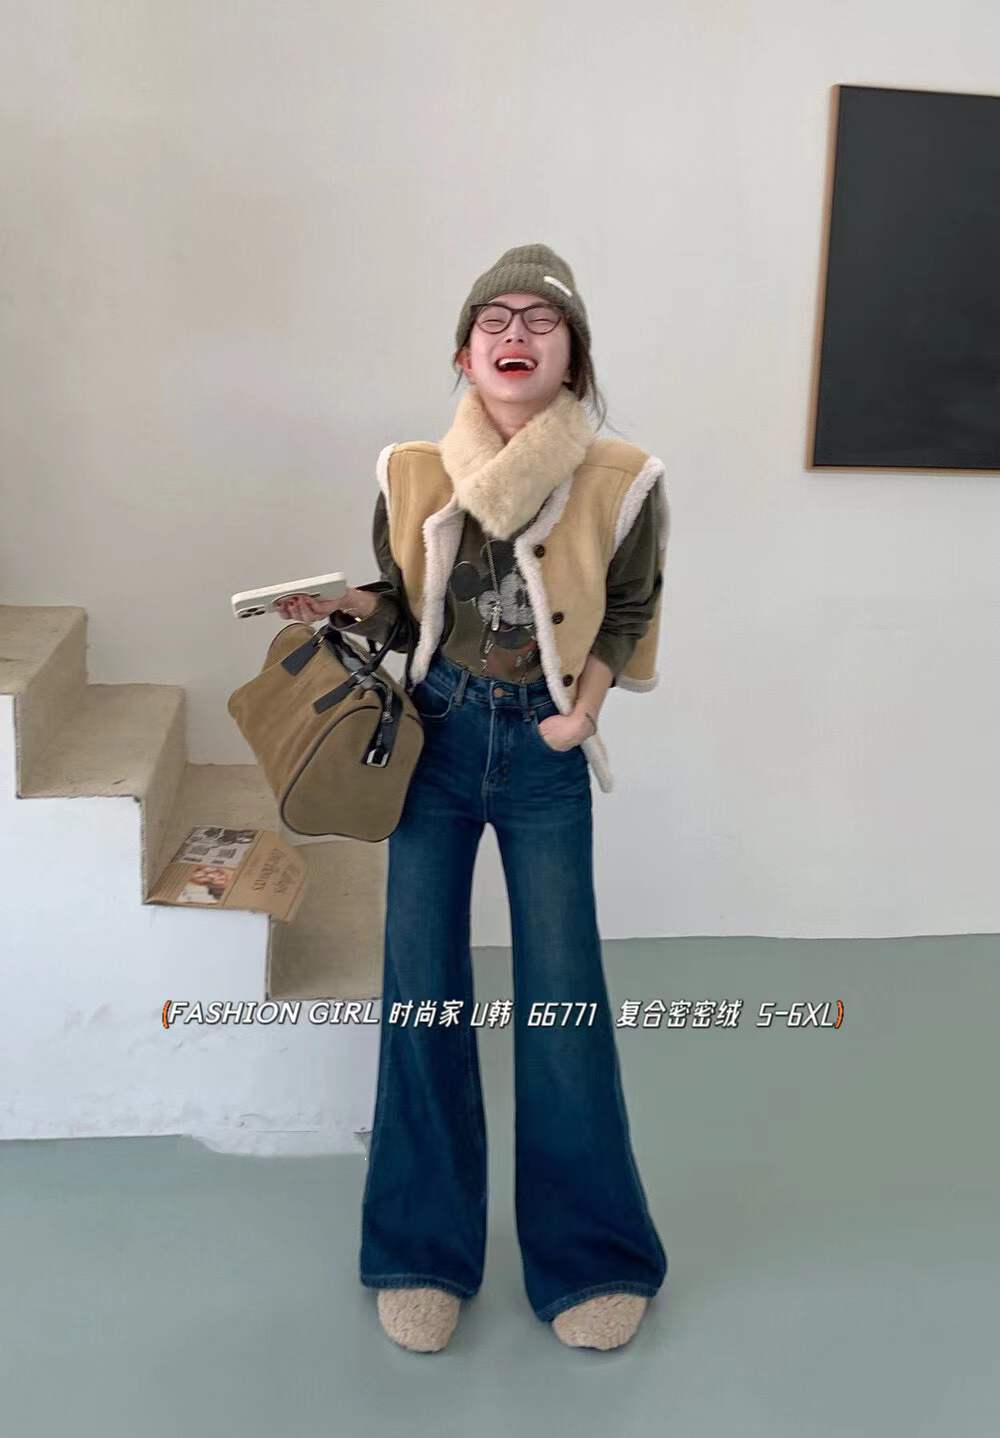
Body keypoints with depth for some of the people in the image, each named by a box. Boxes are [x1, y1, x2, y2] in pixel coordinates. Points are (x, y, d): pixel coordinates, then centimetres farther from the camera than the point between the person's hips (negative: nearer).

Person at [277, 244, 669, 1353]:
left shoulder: (621, 481, -9)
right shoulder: (411, 474, -5)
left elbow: (630, 610, 6)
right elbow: (397, 607, 8)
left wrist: (587, 701, -9)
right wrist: (343, 606, -13)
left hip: (545, 753, -1)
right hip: (436, 735, 2)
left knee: (564, 999, 3)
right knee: (421, 991, 4)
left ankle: (589, 1252, 24)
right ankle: (425, 1249, 23)